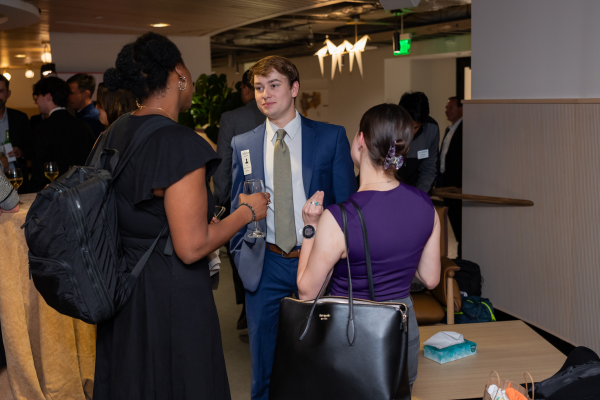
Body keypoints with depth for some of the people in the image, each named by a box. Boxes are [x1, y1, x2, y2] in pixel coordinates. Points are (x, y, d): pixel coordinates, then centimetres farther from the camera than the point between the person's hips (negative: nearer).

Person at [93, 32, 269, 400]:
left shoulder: (112, 137, 3)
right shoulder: (180, 143, -21)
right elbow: (192, 246, -23)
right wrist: (246, 212, -9)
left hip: (122, 290, 8)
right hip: (172, 296, -8)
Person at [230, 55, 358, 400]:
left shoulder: (332, 138, -2)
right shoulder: (243, 145, 5)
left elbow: (347, 203, 0)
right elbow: (237, 208, 12)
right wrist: (241, 256, 5)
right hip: (265, 266, 2)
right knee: (264, 366, 13)